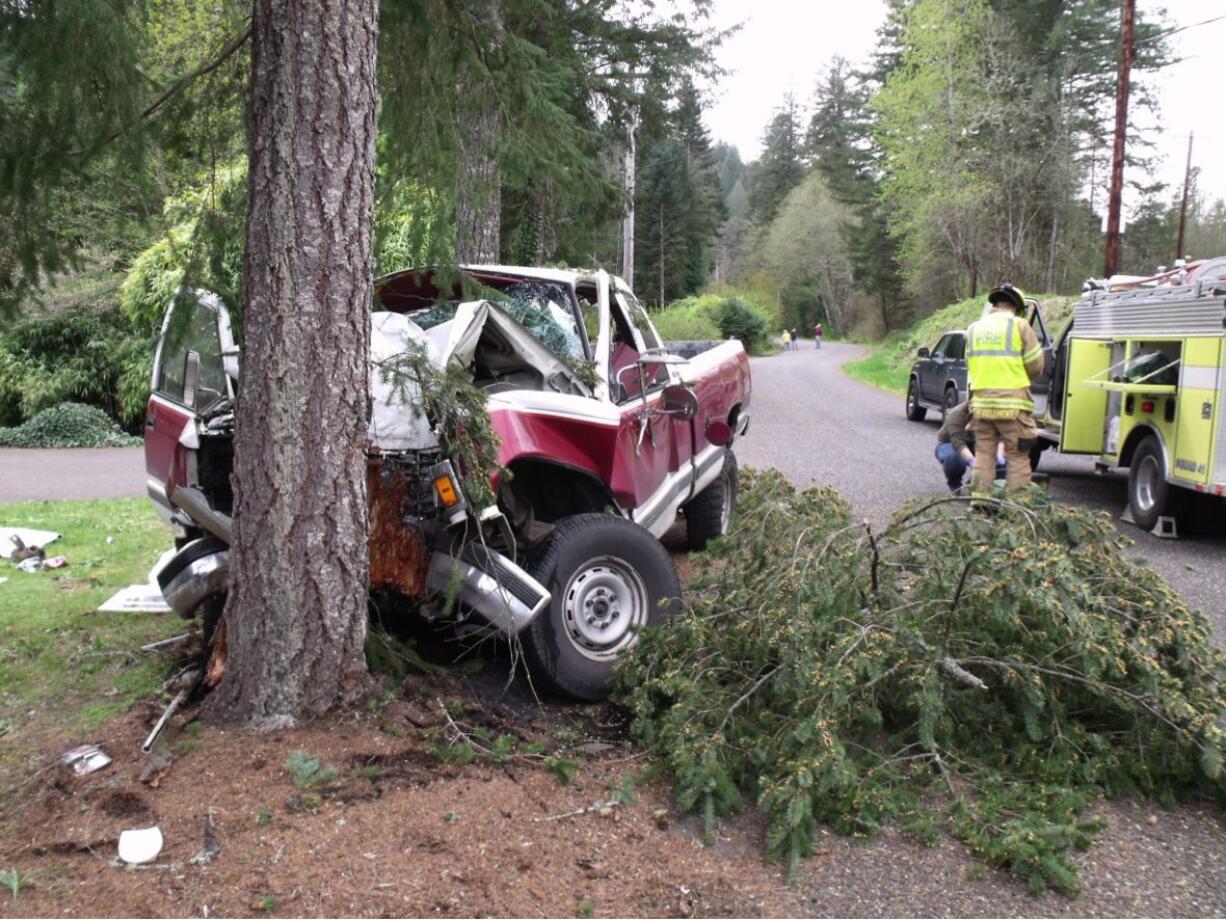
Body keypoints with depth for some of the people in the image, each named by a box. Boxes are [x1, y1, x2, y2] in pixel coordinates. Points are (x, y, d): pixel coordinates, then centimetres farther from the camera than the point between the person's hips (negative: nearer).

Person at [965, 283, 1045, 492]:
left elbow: (970, 365, 11)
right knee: (1017, 456, 2)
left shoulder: (974, 328, 11)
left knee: (983, 454, 11)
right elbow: (1035, 365, -1)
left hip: (981, 402, 4)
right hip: (1012, 402, -4)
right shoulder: (1019, 326, -3)